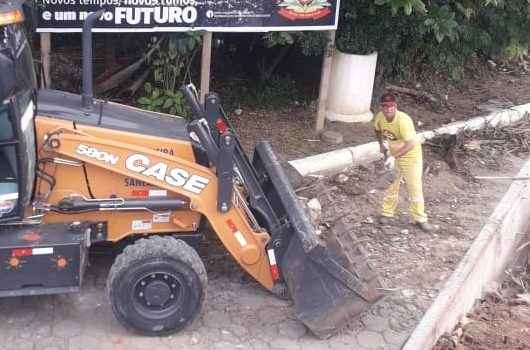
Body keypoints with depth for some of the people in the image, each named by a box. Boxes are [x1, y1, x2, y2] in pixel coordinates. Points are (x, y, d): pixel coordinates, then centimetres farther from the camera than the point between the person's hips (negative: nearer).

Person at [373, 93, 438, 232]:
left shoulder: (403, 120, -32)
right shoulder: (379, 117, -13)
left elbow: (410, 144, -39)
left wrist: (394, 157, -45)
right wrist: (381, 142, -2)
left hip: (410, 154, -5)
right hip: (392, 153, 5)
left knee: (414, 187, 0)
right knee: (391, 184, 14)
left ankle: (420, 219, 12)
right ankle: (386, 213, 31)